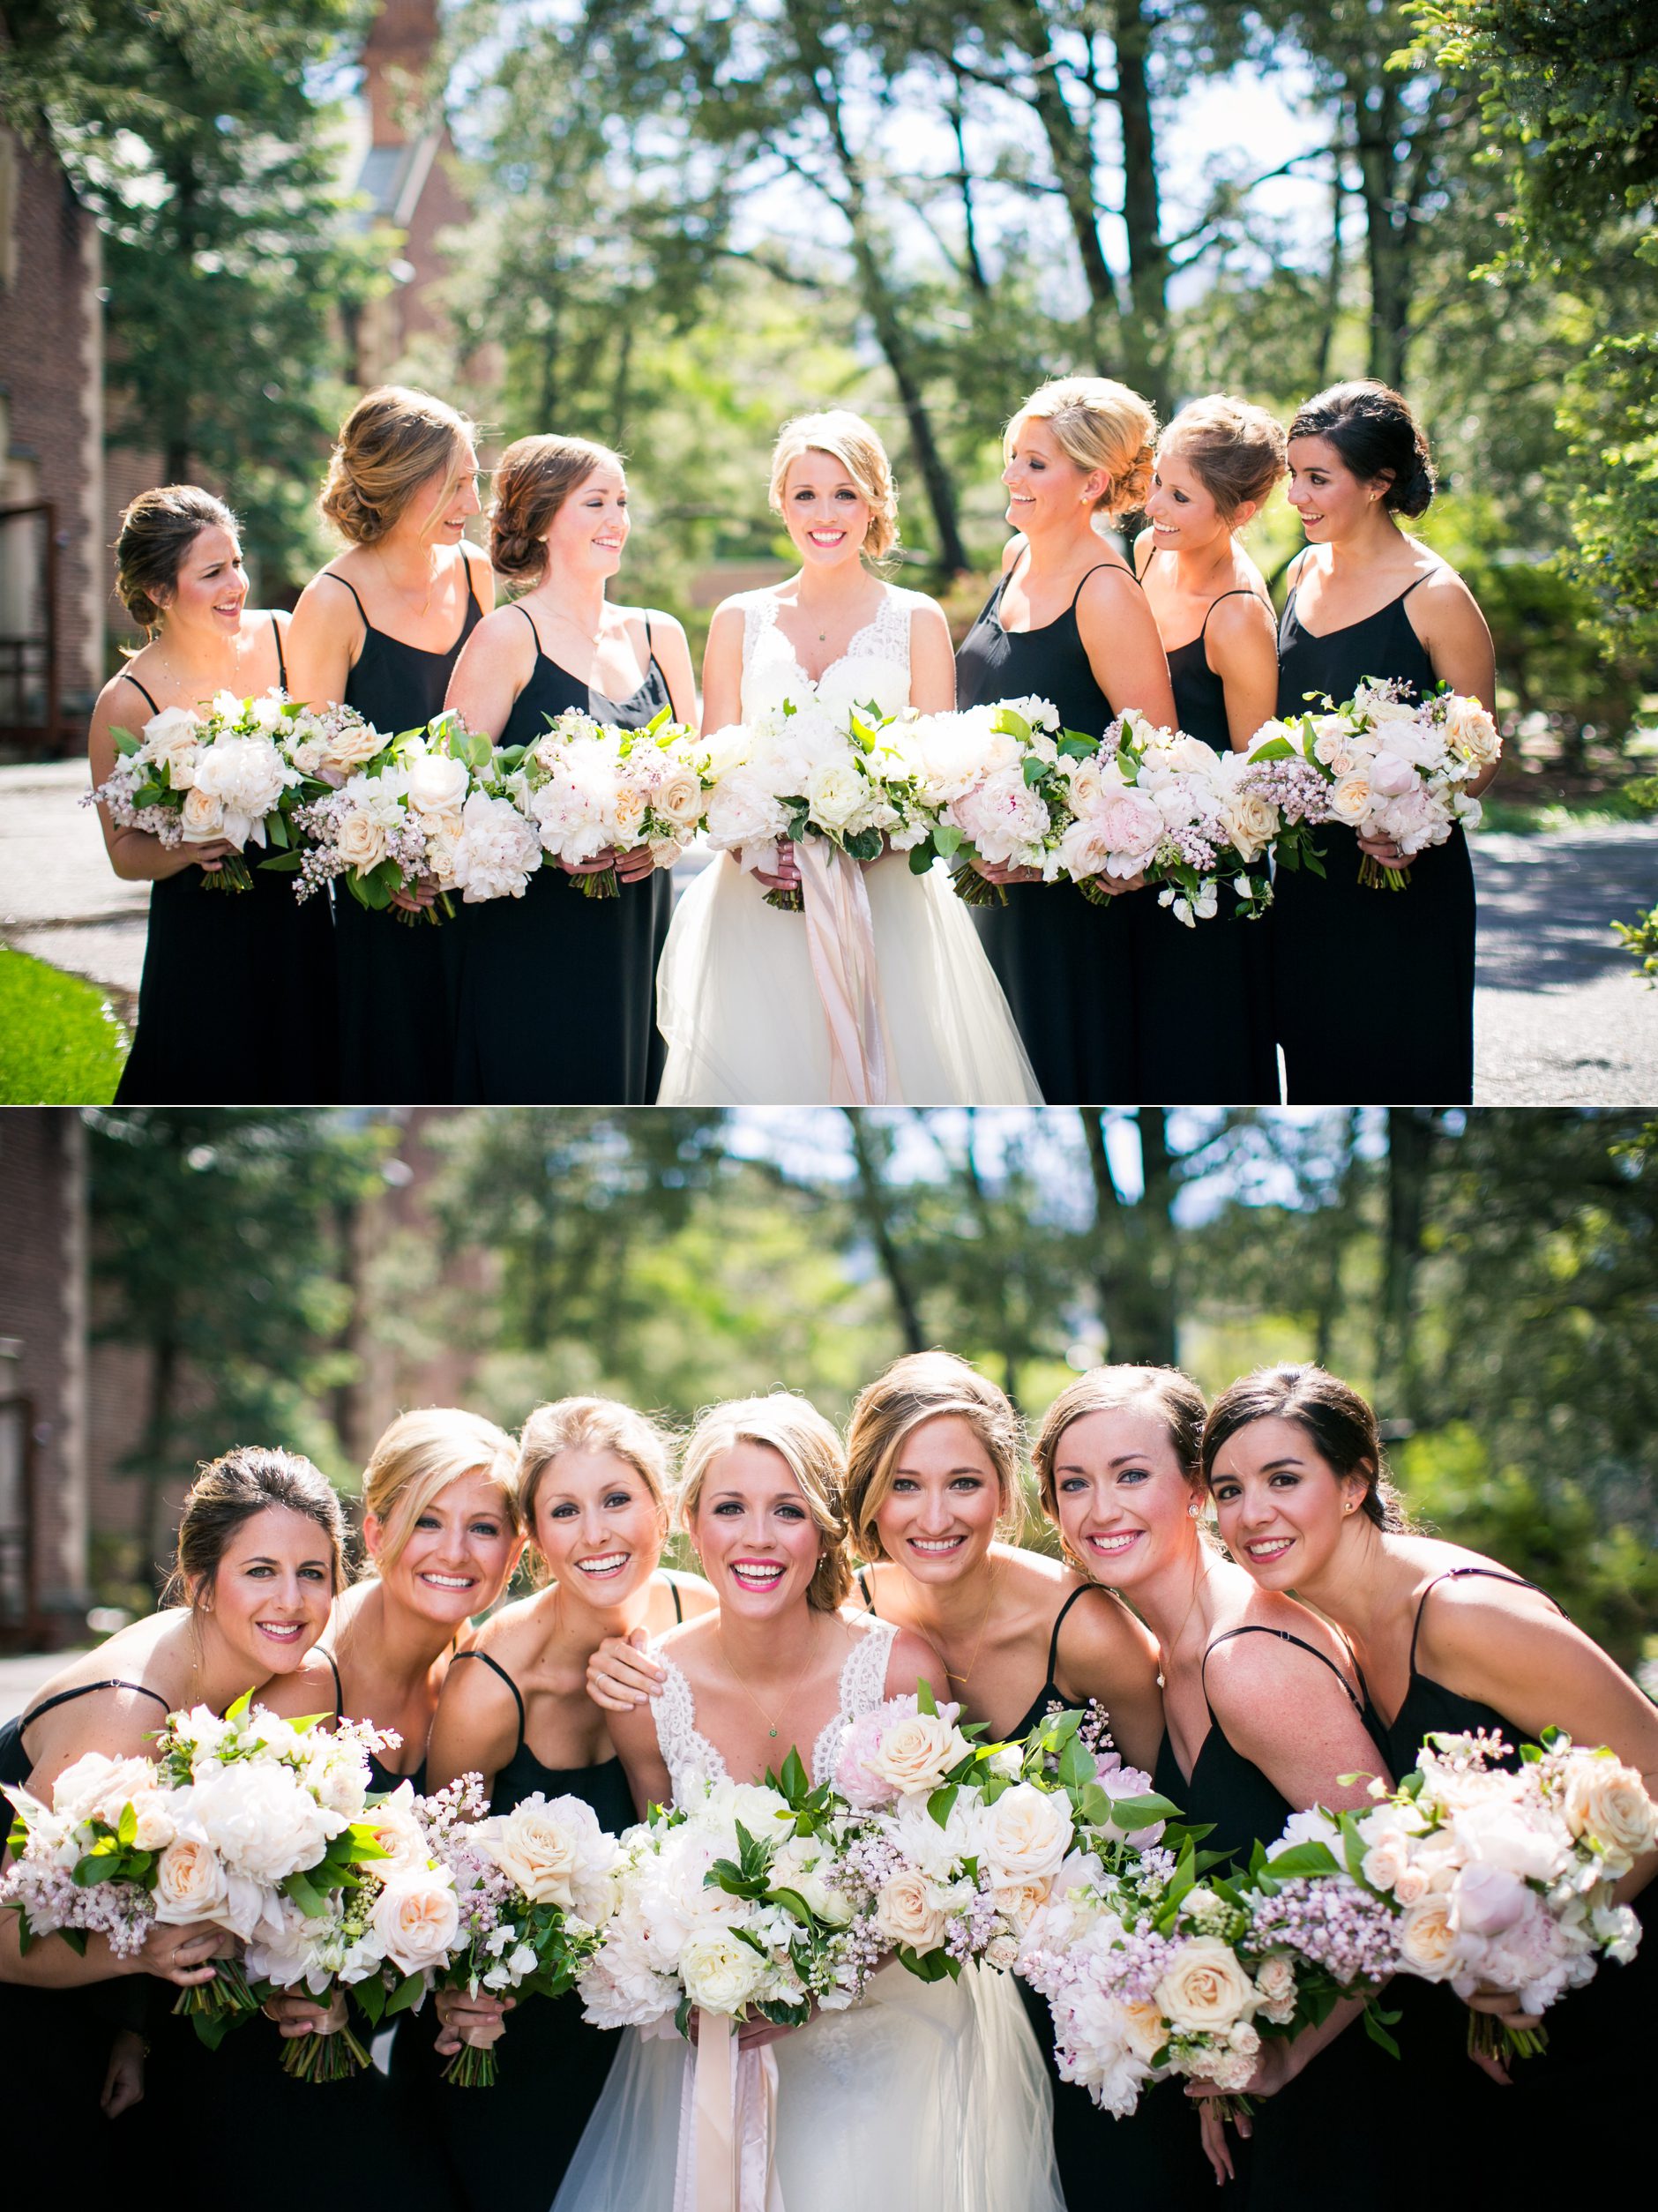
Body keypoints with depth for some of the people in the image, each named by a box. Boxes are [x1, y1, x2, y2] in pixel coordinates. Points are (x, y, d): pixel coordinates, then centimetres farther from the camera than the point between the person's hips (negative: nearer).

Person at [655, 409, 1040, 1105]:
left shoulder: (917, 621, 8)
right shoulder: (740, 621, 11)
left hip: (885, 900, -1)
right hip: (759, 905, 1)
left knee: (895, 1073, -8)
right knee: (759, 1076, -6)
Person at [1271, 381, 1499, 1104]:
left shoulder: (1436, 598, -12)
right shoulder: (1306, 572, 7)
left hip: (1403, 888, -6)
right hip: (1305, 879, 6)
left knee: (1397, 1077, 2)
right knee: (1315, 1071, 11)